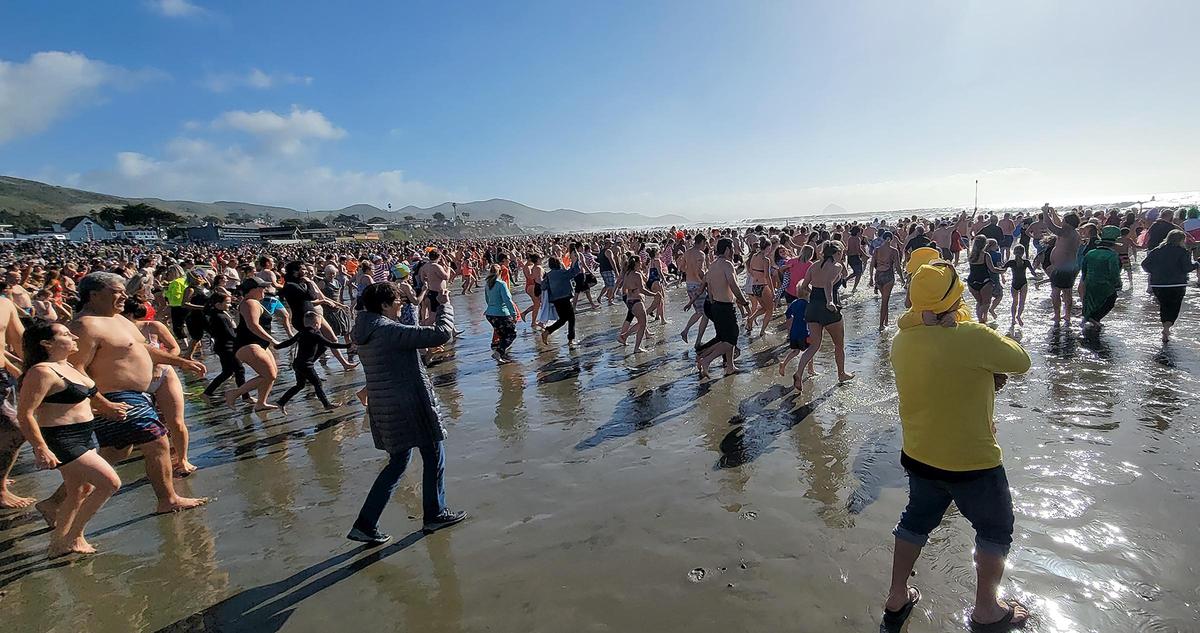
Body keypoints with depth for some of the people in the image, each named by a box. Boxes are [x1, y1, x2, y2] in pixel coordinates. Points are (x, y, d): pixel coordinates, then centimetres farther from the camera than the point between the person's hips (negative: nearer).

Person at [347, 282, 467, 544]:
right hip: (409, 406, -9)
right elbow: (441, 334, -25)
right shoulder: (390, 331, -21)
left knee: (397, 463, 19)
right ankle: (435, 515, 23)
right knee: (434, 456, 10)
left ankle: (365, 525, 20)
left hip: (384, 408, 9)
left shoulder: (366, 332, 8)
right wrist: (445, 303, -11)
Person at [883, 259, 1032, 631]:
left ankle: (896, 599, 36)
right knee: (995, 529, 20)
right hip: (971, 461, -6)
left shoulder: (901, 341, -5)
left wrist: (985, 374, 0)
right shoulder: (973, 338, -26)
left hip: (919, 456, 6)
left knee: (916, 520, 24)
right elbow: (1021, 362, -9)